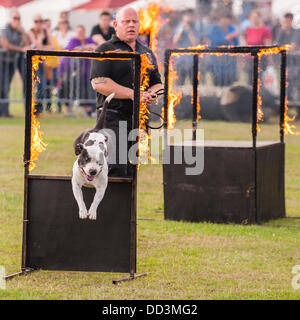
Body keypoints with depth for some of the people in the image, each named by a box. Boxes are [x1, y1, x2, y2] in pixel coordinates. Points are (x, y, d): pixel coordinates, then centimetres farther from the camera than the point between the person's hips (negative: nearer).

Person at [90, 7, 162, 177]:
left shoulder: (147, 53, 20)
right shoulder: (106, 50, 0)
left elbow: (157, 83, 24)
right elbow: (99, 83, -13)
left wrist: (151, 94, -2)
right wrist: (133, 94, -17)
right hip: (114, 117, -6)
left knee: (131, 172, 6)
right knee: (116, 170, -17)